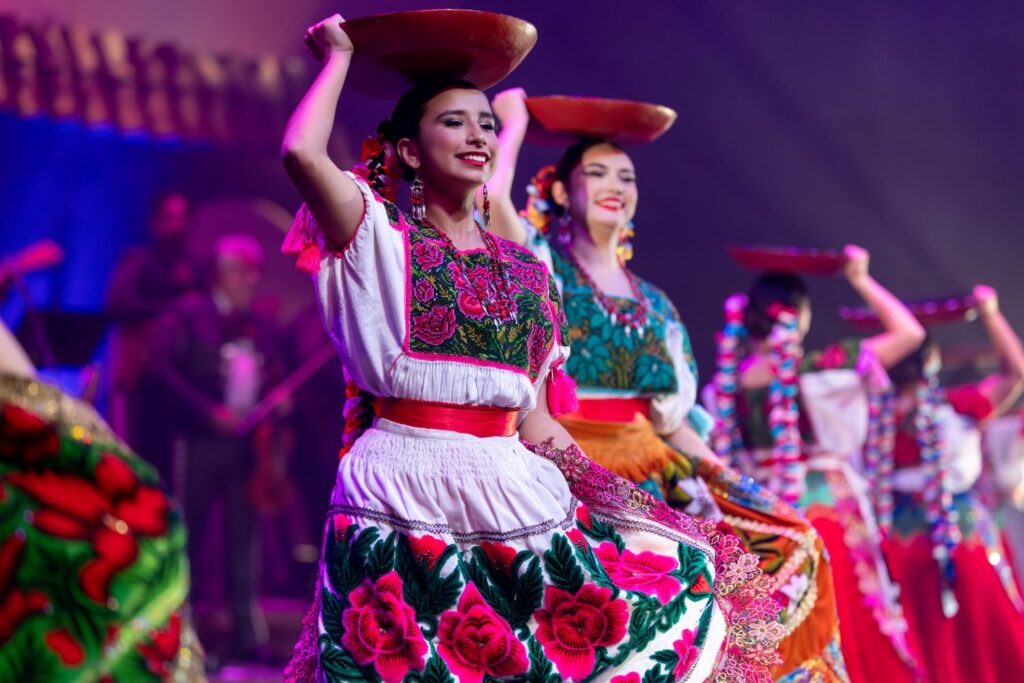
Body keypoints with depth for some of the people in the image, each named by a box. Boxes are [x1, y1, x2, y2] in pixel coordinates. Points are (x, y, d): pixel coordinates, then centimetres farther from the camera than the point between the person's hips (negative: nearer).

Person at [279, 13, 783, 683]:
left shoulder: (527, 272, 16)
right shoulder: (381, 242, 2)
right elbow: (302, 153, -17)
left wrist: (626, 499, 10)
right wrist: (339, 58, 0)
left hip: (511, 494, 5)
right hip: (404, 495, -5)